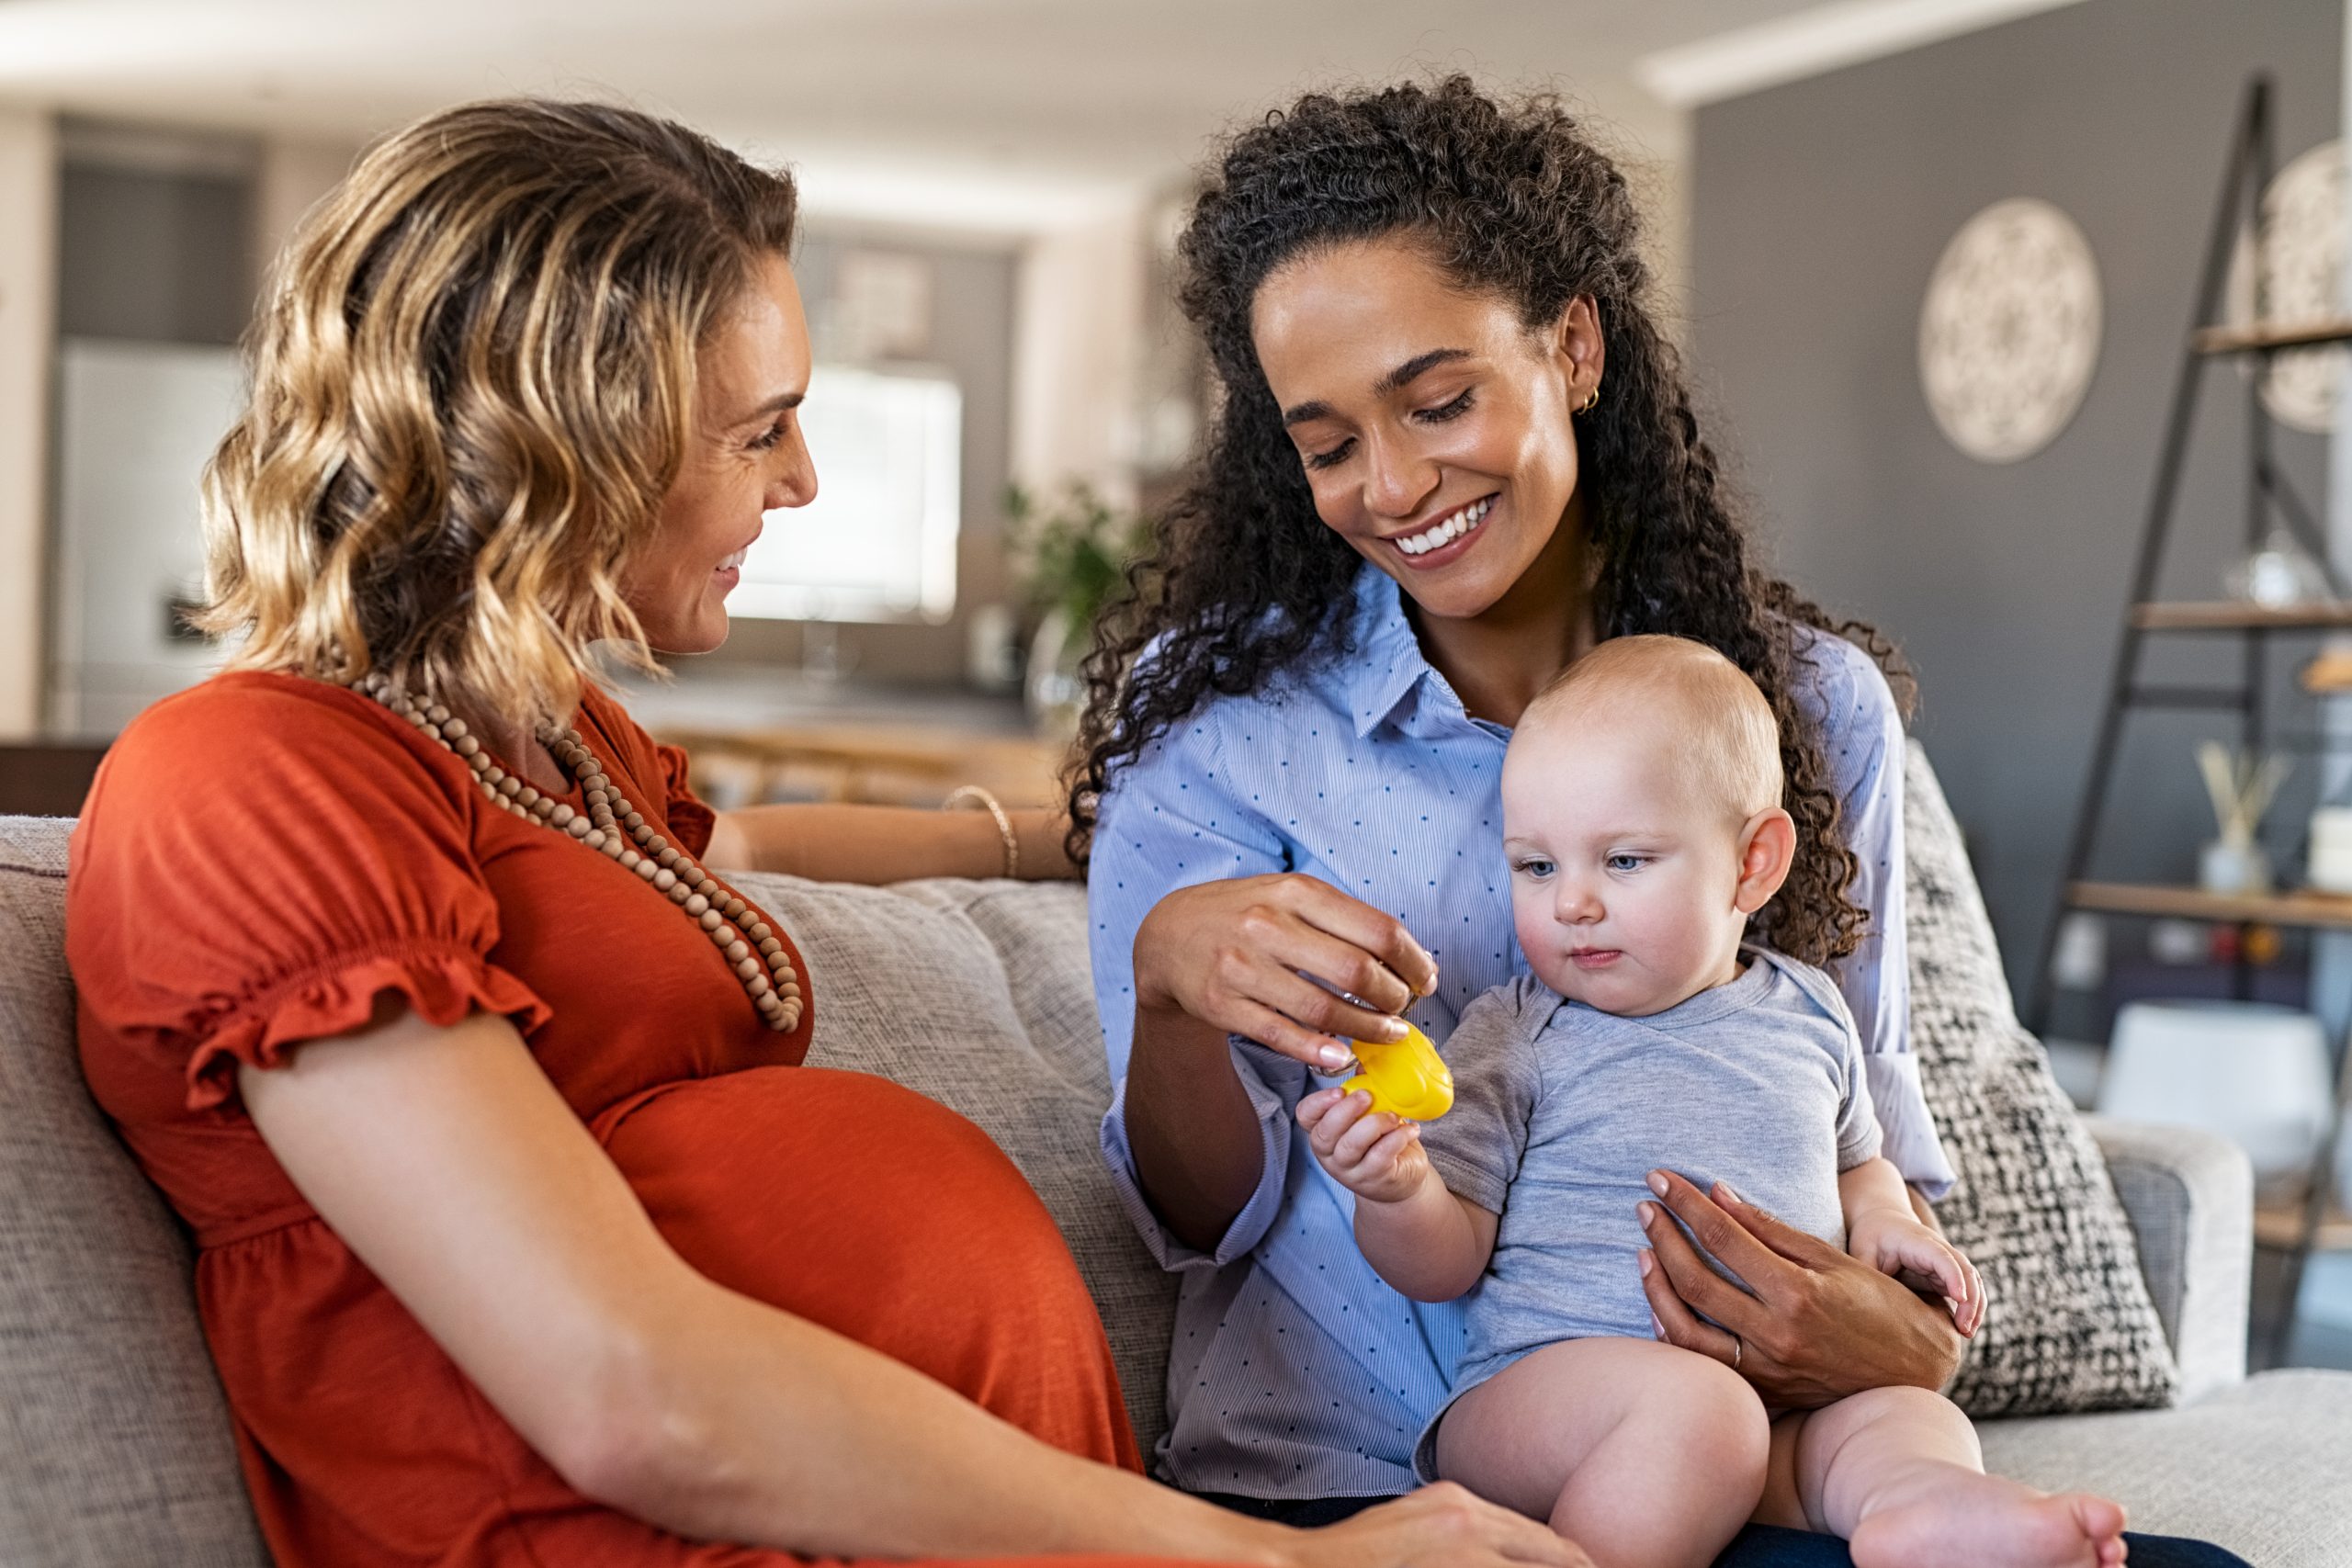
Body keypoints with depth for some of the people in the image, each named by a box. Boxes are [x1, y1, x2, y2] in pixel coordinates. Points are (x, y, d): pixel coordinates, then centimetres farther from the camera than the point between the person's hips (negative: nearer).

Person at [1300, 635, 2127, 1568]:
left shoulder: (1808, 1013, 13)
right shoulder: (1513, 1038, 2)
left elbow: (1855, 1160, 31)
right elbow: (1446, 1263, 0)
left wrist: (1881, 1221, 9)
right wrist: (1396, 1191, -22)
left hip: (1785, 1403, 4)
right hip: (1537, 1392, -4)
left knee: (1917, 1419, -21)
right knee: (1696, 1407, -33)